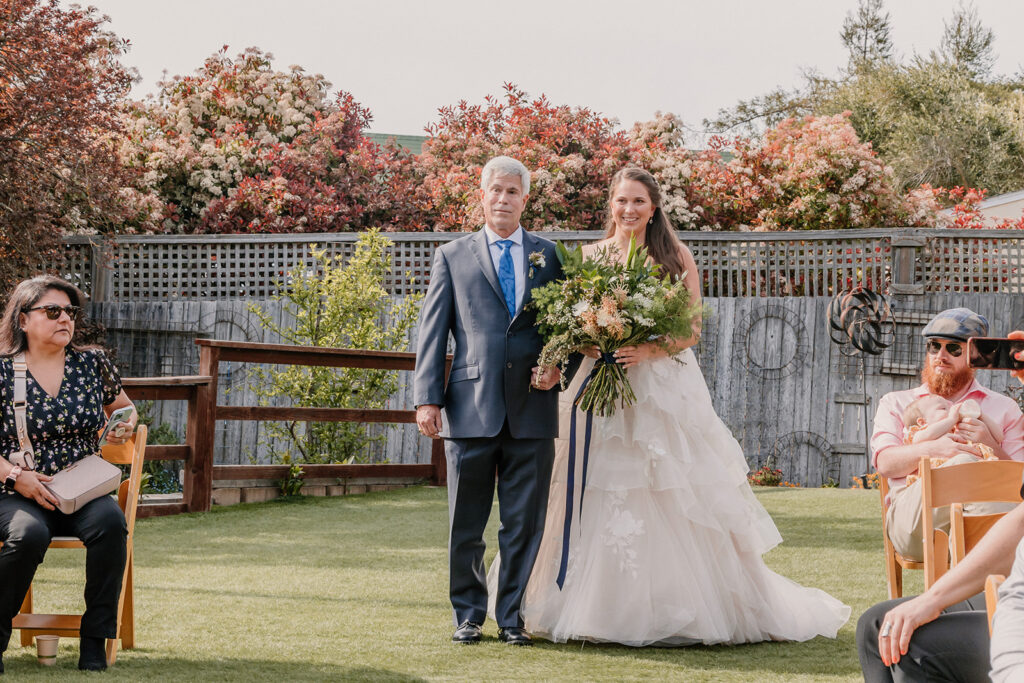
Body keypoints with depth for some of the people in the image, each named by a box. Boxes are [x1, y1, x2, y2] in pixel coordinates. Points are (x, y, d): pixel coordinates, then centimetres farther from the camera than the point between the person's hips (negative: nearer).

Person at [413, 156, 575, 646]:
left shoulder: (547, 255, 14)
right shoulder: (452, 257, 10)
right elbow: (431, 331, 5)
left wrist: (557, 365, -5)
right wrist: (427, 398, -4)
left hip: (532, 408, 1)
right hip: (471, 407, -1)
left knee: (524, 523, 3)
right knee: (466, 523, 5)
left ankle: (513, 618, 12)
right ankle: (468, 615, 16)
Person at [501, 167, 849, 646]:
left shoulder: (675, 257, 3)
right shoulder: (592, 256, 9)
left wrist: (648, 351, -17)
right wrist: (592, 344, -12)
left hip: (665, 392, -1)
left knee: (675, 499, -5)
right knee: (600, 501, -3)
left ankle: (680, 609, 3)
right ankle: (604, 608, 5)